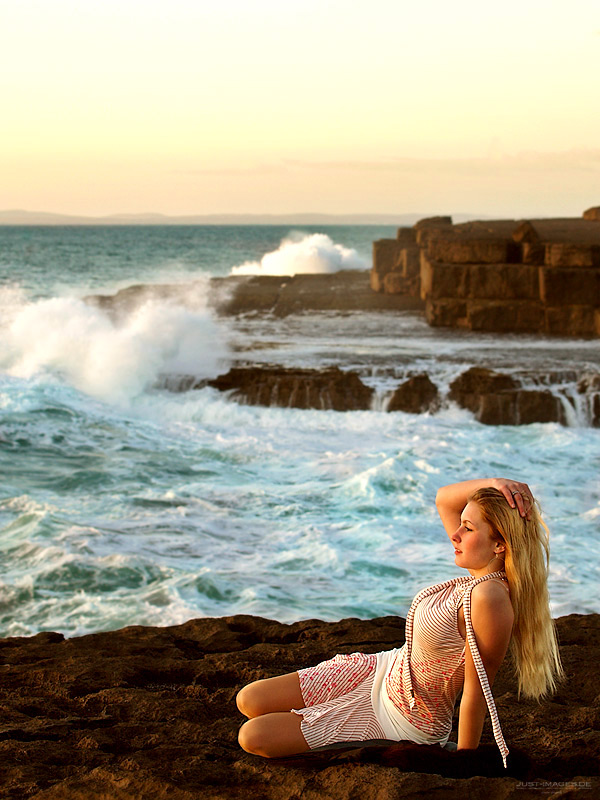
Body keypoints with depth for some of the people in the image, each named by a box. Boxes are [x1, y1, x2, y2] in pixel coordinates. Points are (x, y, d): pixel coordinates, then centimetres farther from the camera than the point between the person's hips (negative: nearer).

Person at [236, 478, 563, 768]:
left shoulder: (489, 596, -31)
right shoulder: (478, 574, -5)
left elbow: (477, 690, -25)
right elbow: (444, 499, 8)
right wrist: (491, 483, -9)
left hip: (401, 722, -8)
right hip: (383, 670, 8)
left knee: (253, 737, -8)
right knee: (249, 701, 5)